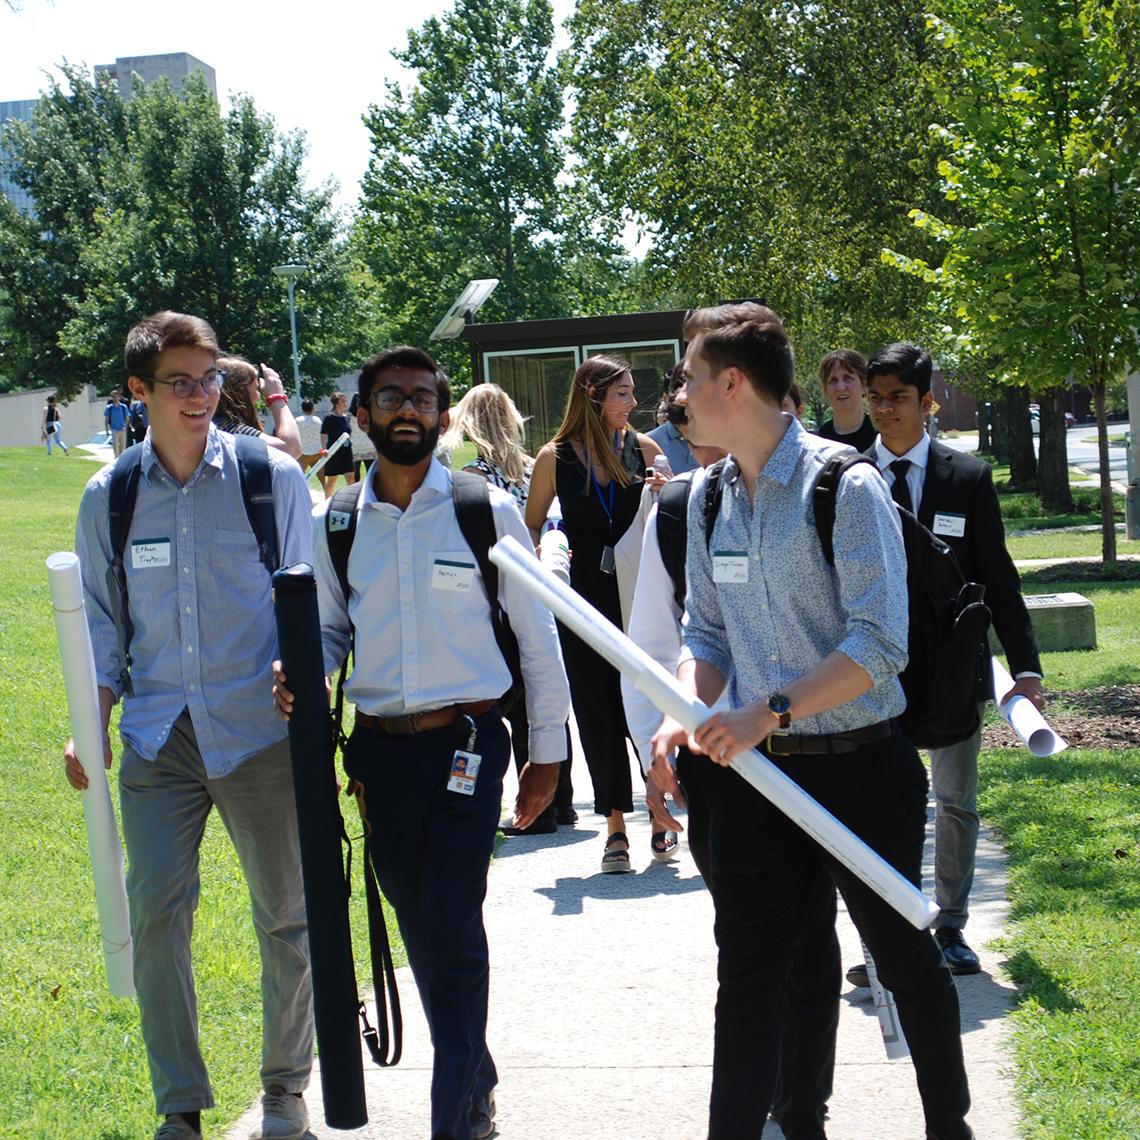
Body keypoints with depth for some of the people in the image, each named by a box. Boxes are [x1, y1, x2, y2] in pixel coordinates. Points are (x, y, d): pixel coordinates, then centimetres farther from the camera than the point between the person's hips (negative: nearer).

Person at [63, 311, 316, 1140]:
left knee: (286, 915, 7)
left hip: (261, 730, -1)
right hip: (159, 737, 2)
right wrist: (91, 725, 2)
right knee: (156, 912, -4)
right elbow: (102, 626, 14)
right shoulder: (108, 497, 6)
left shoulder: (275, 478, -1)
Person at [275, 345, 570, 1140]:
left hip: (466, 745, -4)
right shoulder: (333, 525, 6)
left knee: (455, 933, -10)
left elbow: (538, 637, 3)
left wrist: (546, 753, 3)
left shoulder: (488, 511, -2)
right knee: (421, 934, 13)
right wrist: (299, 677, -6)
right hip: (380, 752, 4)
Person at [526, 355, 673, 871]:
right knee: (596, 709, 4)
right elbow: (530, 527, 9)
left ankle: (660, 813, 14)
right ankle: (615, 827, 13)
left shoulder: (643, 448, 3)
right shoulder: (556, 456, 0)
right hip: (584, 599, 0)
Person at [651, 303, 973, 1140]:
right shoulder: (709, 496, 6)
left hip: (860, 766, -4)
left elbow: (880, 644, -20)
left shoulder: (846, 487, -14)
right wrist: (685, 714, -8)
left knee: (905, 958, 13)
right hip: (754, 770, 5)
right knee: (746, 977, 3)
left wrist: (769, 712, -25)